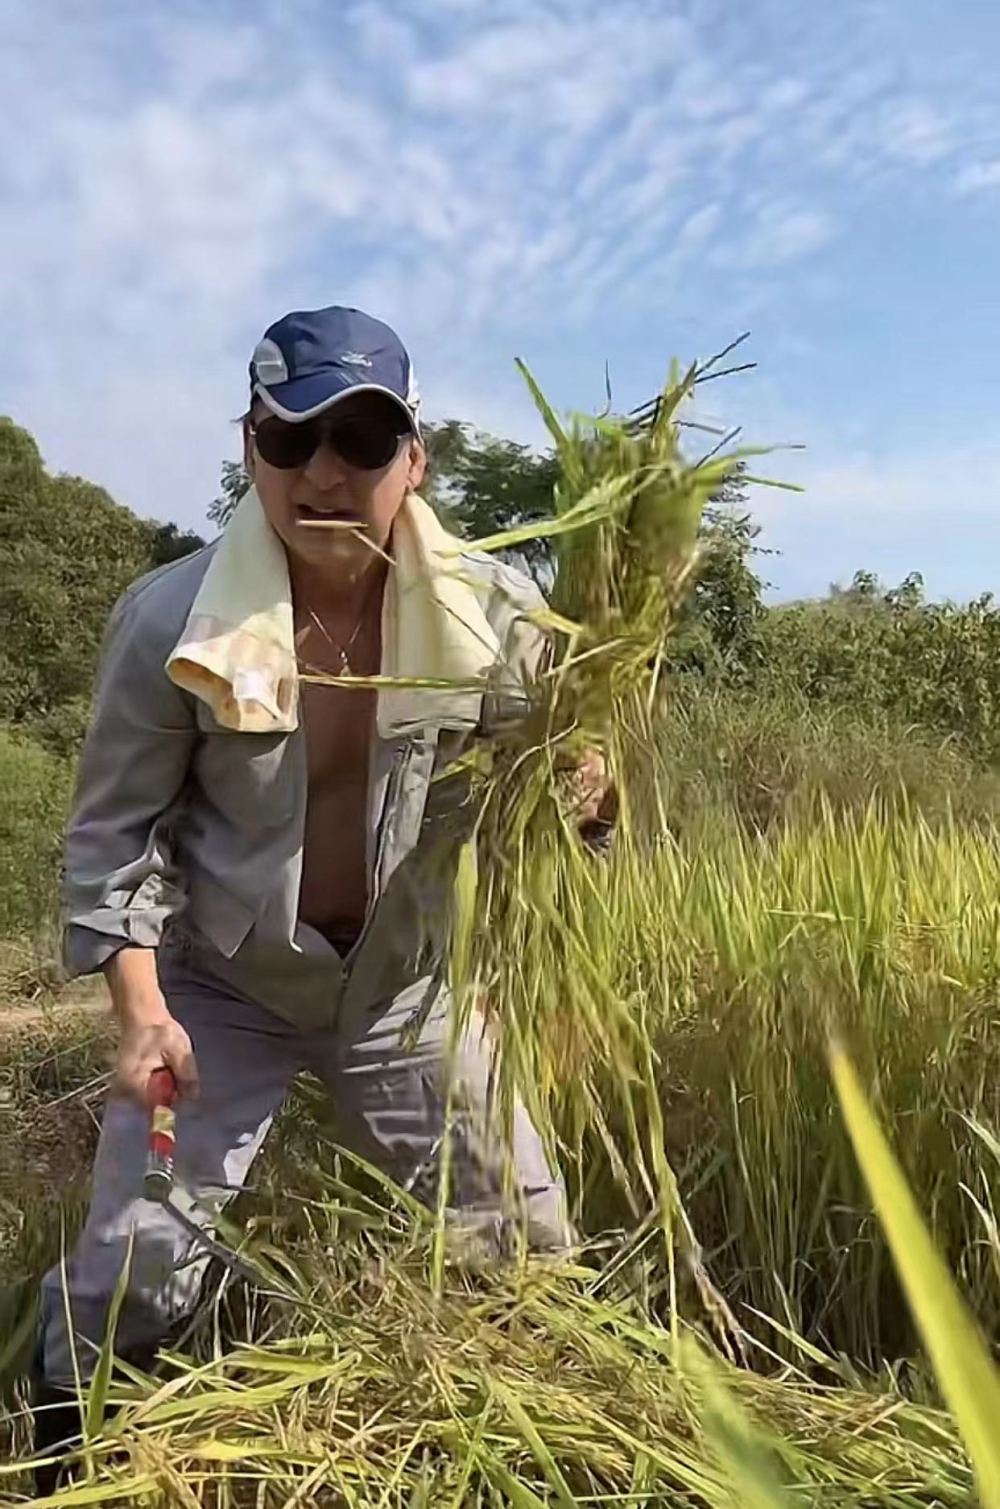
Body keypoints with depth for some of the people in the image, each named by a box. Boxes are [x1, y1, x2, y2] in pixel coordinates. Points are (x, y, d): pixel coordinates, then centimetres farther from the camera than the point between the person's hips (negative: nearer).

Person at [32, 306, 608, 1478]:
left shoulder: (491, 612, -16)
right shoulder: (168, 620, -19)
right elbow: (114, 829, -9)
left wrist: (579, 792, -29)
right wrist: (139, 1005, -19)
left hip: (406, 990, 2)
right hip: (219, 990, -1)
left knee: (532, 1249, 14)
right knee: (131, 1272, 4)